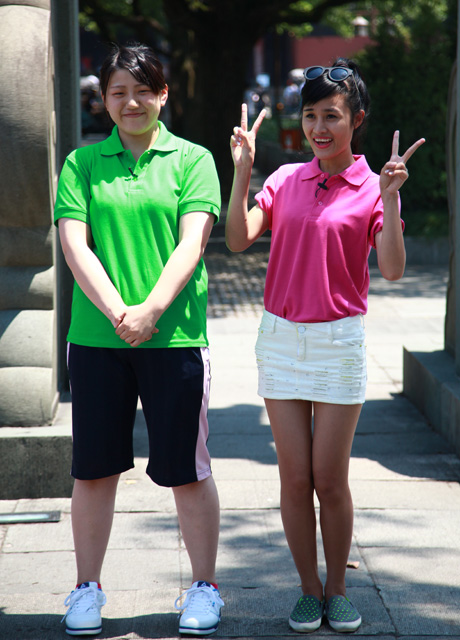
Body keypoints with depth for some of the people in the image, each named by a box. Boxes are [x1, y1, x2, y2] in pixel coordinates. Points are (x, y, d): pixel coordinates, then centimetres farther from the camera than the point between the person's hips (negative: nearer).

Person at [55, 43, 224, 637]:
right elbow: (74, 244, -1)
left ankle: (204, 587, 19)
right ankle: (87, 588, 21)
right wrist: (116, 311, -15)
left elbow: (190, 243, -6)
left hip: (174, 336, -1)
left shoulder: (191, 160, 5)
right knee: (94, 468, 7)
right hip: (97, 337, 2)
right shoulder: (82, 163, 8)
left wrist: (149, 309, -19)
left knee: (186, 469, 5)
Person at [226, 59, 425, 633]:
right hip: (280, 337, 2)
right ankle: (309, 590, 18)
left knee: (330, 478, 1)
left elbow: (392, 270, -15)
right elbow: (238, 239, -5)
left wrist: (389, 198, -23)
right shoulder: (285, 180, 6)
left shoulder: (373, 189, -3)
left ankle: (337, 591, 18)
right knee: (294, 477, 4)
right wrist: (242, 171, -12)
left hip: (339, 341, -2)